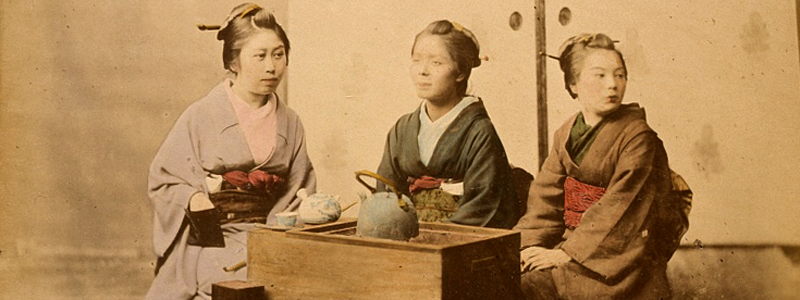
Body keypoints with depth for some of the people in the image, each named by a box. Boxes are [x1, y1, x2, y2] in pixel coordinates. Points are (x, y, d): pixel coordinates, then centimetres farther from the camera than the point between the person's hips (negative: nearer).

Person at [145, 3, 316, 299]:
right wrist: (194, 200, -15)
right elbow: (162, 179, 3)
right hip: (213, 239, -4)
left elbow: (299, 195, 16)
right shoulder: (201, 116, 0)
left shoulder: (289, 123, 11)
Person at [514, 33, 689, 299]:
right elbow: (545, 201, 5)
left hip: (619, 255, -5)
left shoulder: (637, 136, -9)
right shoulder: (565, 135, 8)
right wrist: (527, 247, -12)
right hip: (573, 241, 5)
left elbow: (619, 209, -16)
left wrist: (568, 253, -20)